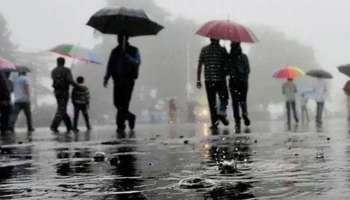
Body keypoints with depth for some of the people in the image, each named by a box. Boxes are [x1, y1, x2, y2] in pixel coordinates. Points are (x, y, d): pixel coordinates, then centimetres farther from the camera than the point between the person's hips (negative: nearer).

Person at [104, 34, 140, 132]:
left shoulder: (133, 50, 5)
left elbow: (137, 62, -11)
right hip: (118, 80, 4)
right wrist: (106, 78, -1)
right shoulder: (115, 51, 16)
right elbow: (110, 65, 11)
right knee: (117, 103, -1)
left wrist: (126, 56, -26)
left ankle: (121, 125, -3)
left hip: (128, 80, -4)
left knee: (124, 103, -11)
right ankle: (130, 117, 22)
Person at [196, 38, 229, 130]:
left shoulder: (204, 49, 6)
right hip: (221, 79, -2)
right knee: (224, 98, 15)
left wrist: (198, 80, 6)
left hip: (208, 79, 2)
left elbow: (199, 66, 4)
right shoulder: (222, 50, 0)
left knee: (211, 102, 4)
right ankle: (221, 112, -6)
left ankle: (214, 123, 1)